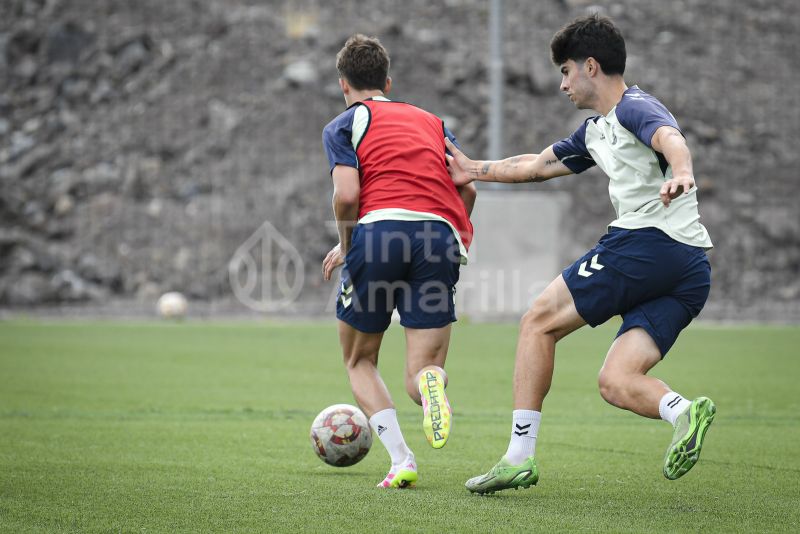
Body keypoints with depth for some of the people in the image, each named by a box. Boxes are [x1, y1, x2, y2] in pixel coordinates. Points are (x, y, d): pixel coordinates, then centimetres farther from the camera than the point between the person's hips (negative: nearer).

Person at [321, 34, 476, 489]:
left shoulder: (344, 125, 15)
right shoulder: (432, 121, 28)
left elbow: (347, 195, -2)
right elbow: (468, 188, 16)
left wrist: (345, 247, 14)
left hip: (379, 227, -2)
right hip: (441, 234, 3)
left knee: (360, 361, 18)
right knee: (421, 372, 4)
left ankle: (401, 460, -1)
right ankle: (431, 381, -35)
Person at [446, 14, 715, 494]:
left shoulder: (634, 108, -2)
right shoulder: (596, 132, 27)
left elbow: (671, 139, -25)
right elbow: (535, 166, 41)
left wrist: (680, 174, -46)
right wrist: (475, 170, 47)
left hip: (646, 240, -9)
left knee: (539, 322, 2)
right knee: (615, 382, 1)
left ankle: (519, 457, -1)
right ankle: (683, 410, -28)